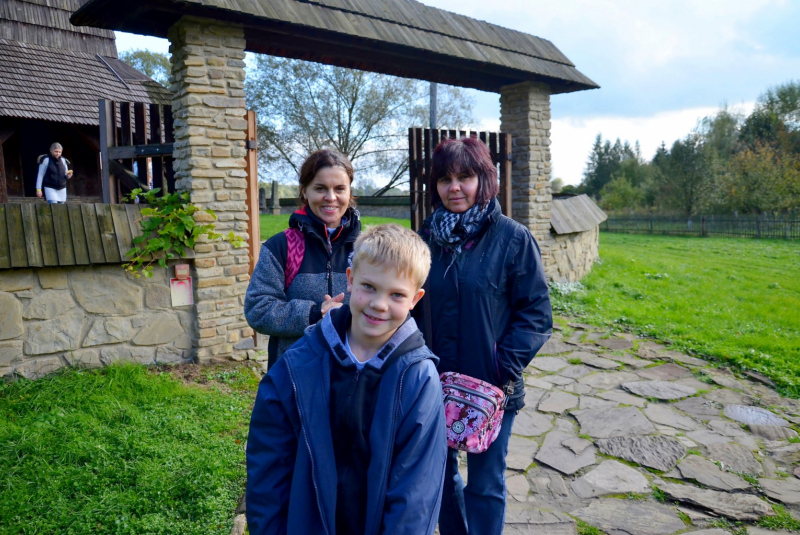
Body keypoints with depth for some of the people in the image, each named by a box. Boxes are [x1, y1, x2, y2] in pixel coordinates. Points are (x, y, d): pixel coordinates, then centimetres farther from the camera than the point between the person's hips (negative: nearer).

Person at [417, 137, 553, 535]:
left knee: (485, 483, 11)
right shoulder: (426, 239, 1)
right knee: (441, 472, 20)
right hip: (434, 384, 4)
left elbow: (536, 313, -8)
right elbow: (412, 307, 9)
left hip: (491, 388, -4)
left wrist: (504, 369, -16)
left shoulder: (513, 238, -10)